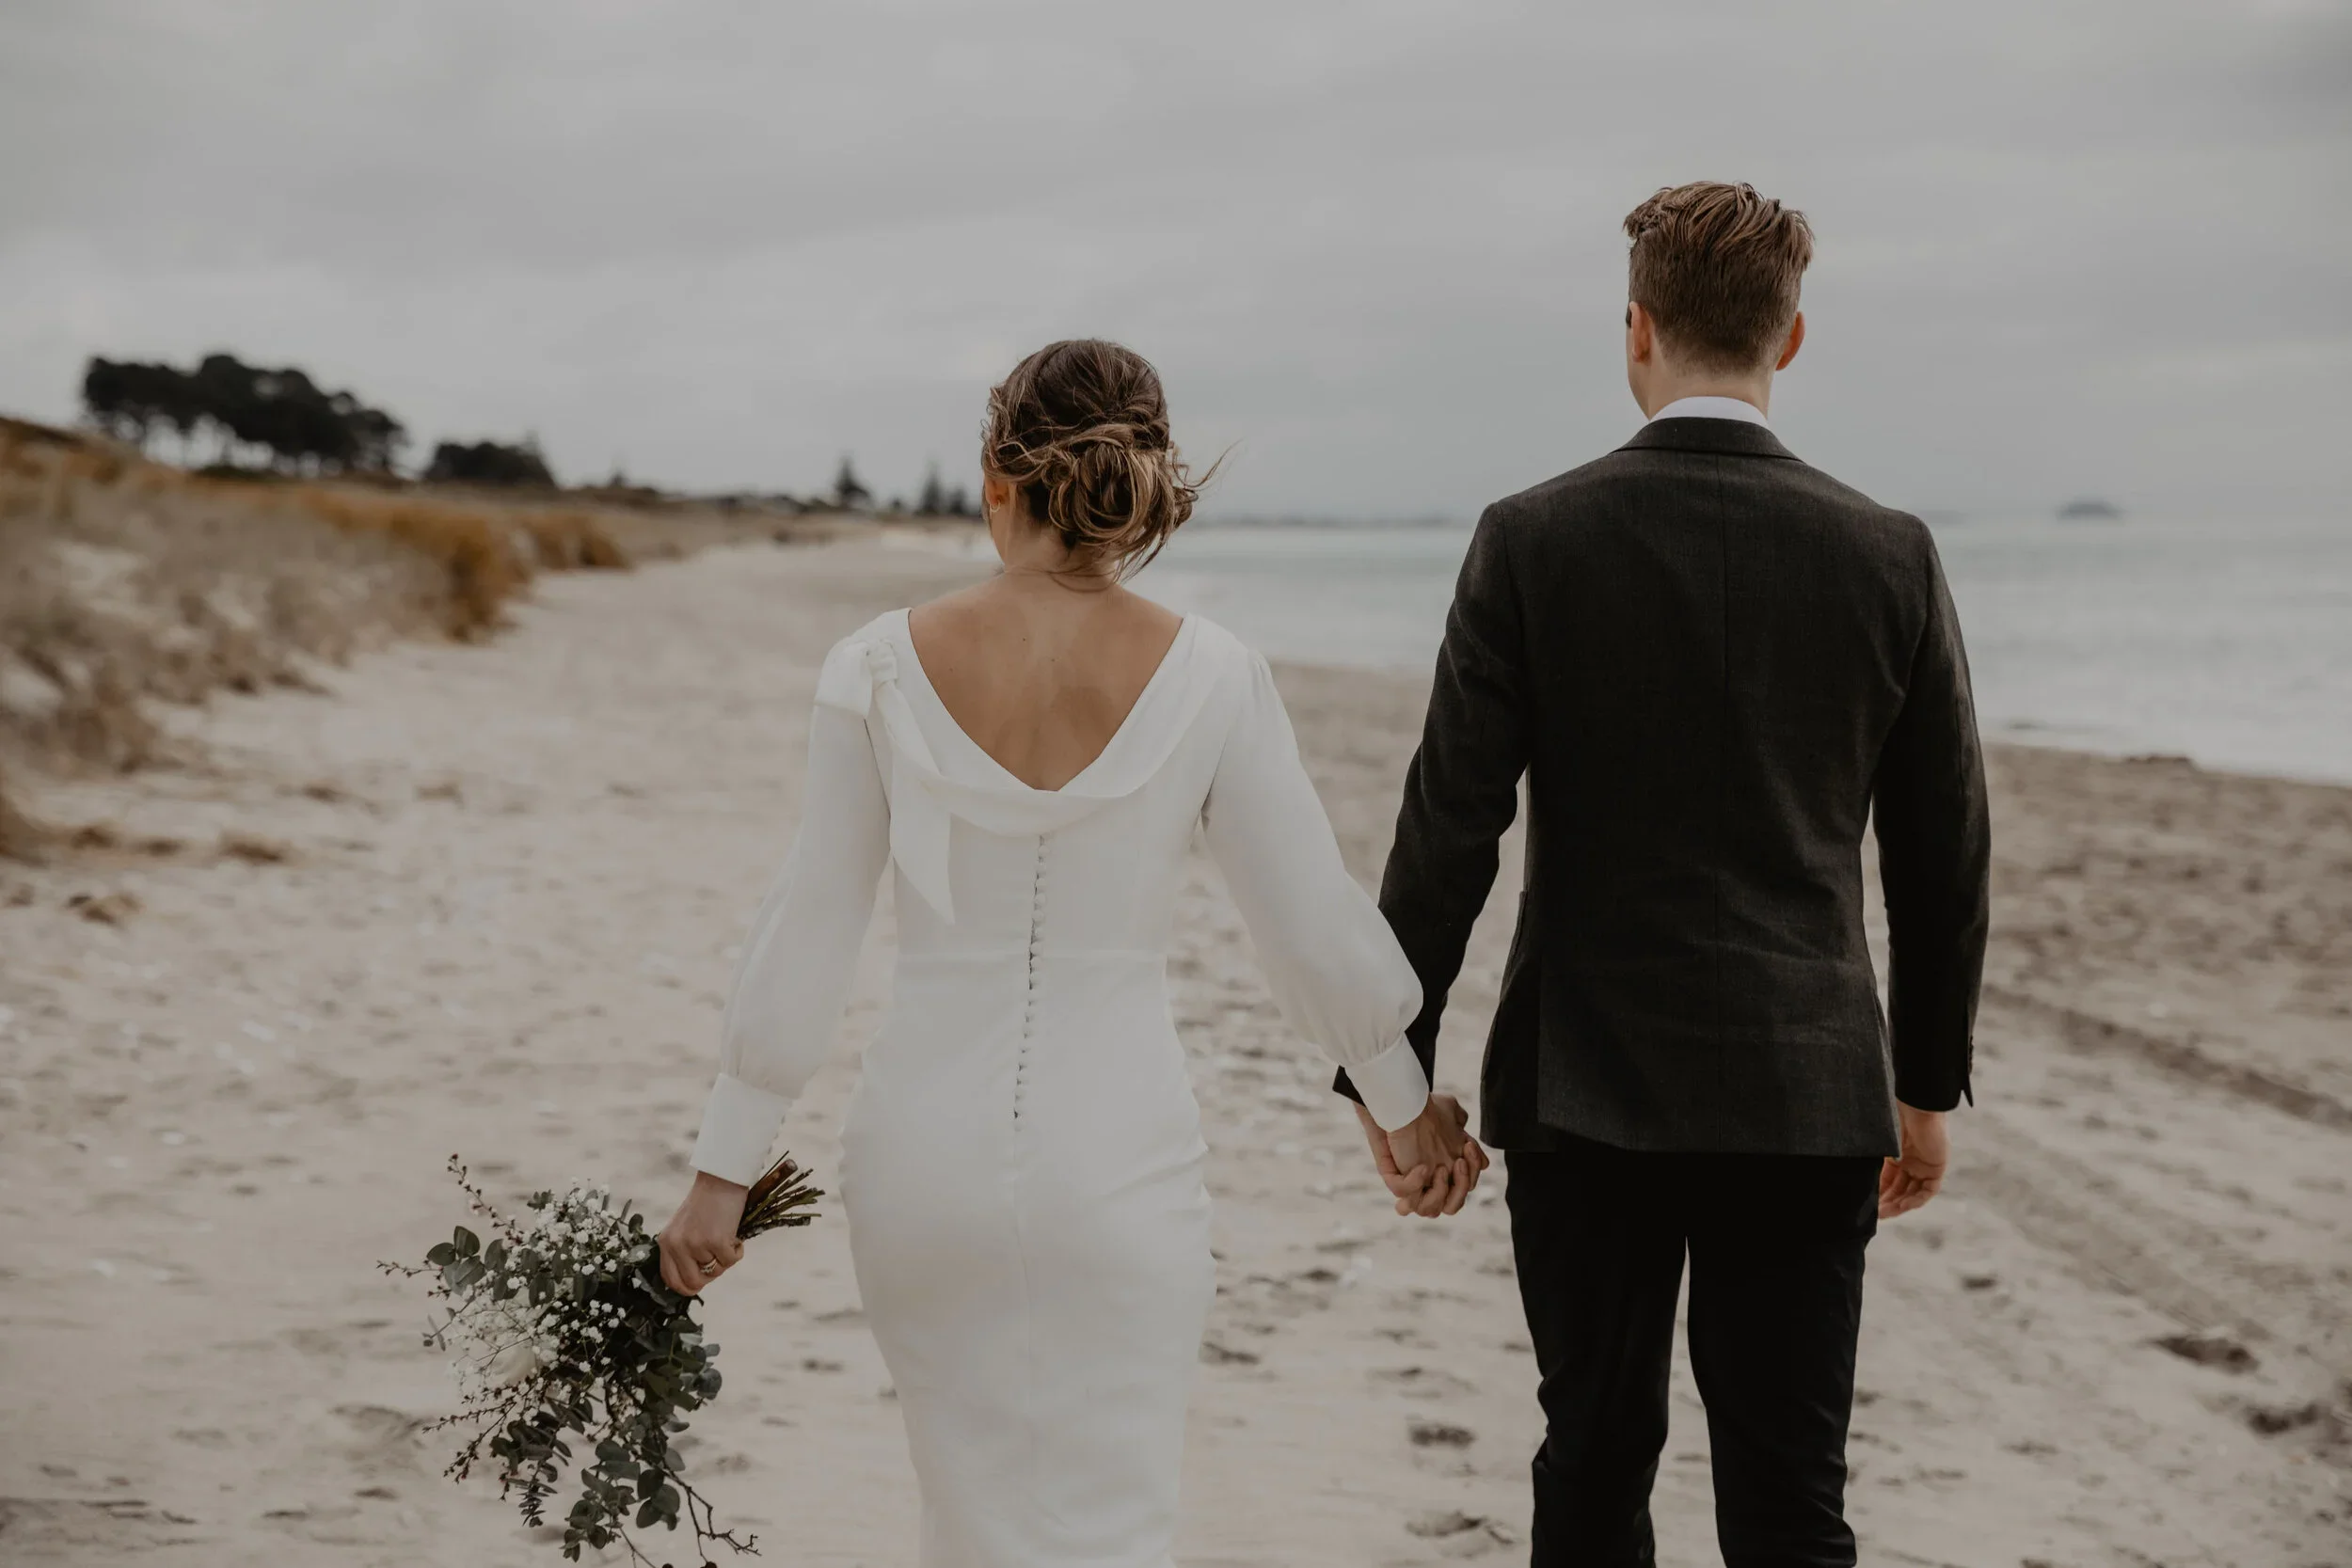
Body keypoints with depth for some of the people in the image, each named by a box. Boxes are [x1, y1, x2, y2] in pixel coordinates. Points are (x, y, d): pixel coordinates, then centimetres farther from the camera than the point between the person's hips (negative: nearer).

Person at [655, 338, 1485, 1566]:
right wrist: (1403, 1107, 16)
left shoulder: (882, 669, -6)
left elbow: (806, 938, -2)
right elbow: (1317, 934, -1)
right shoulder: (1209, 679, -8)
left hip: (925, 1153, 2)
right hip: (1116, 1162, -2)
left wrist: (721, 1170, 7)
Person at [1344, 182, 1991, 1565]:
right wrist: (1929, 1086, 16)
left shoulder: (1533, 540, -7)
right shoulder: (1889, 556, -2)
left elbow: (1450, 829, -8)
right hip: (1807, 1095, 1)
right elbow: (1945, 854, 4)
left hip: (1587, 1089, 0)